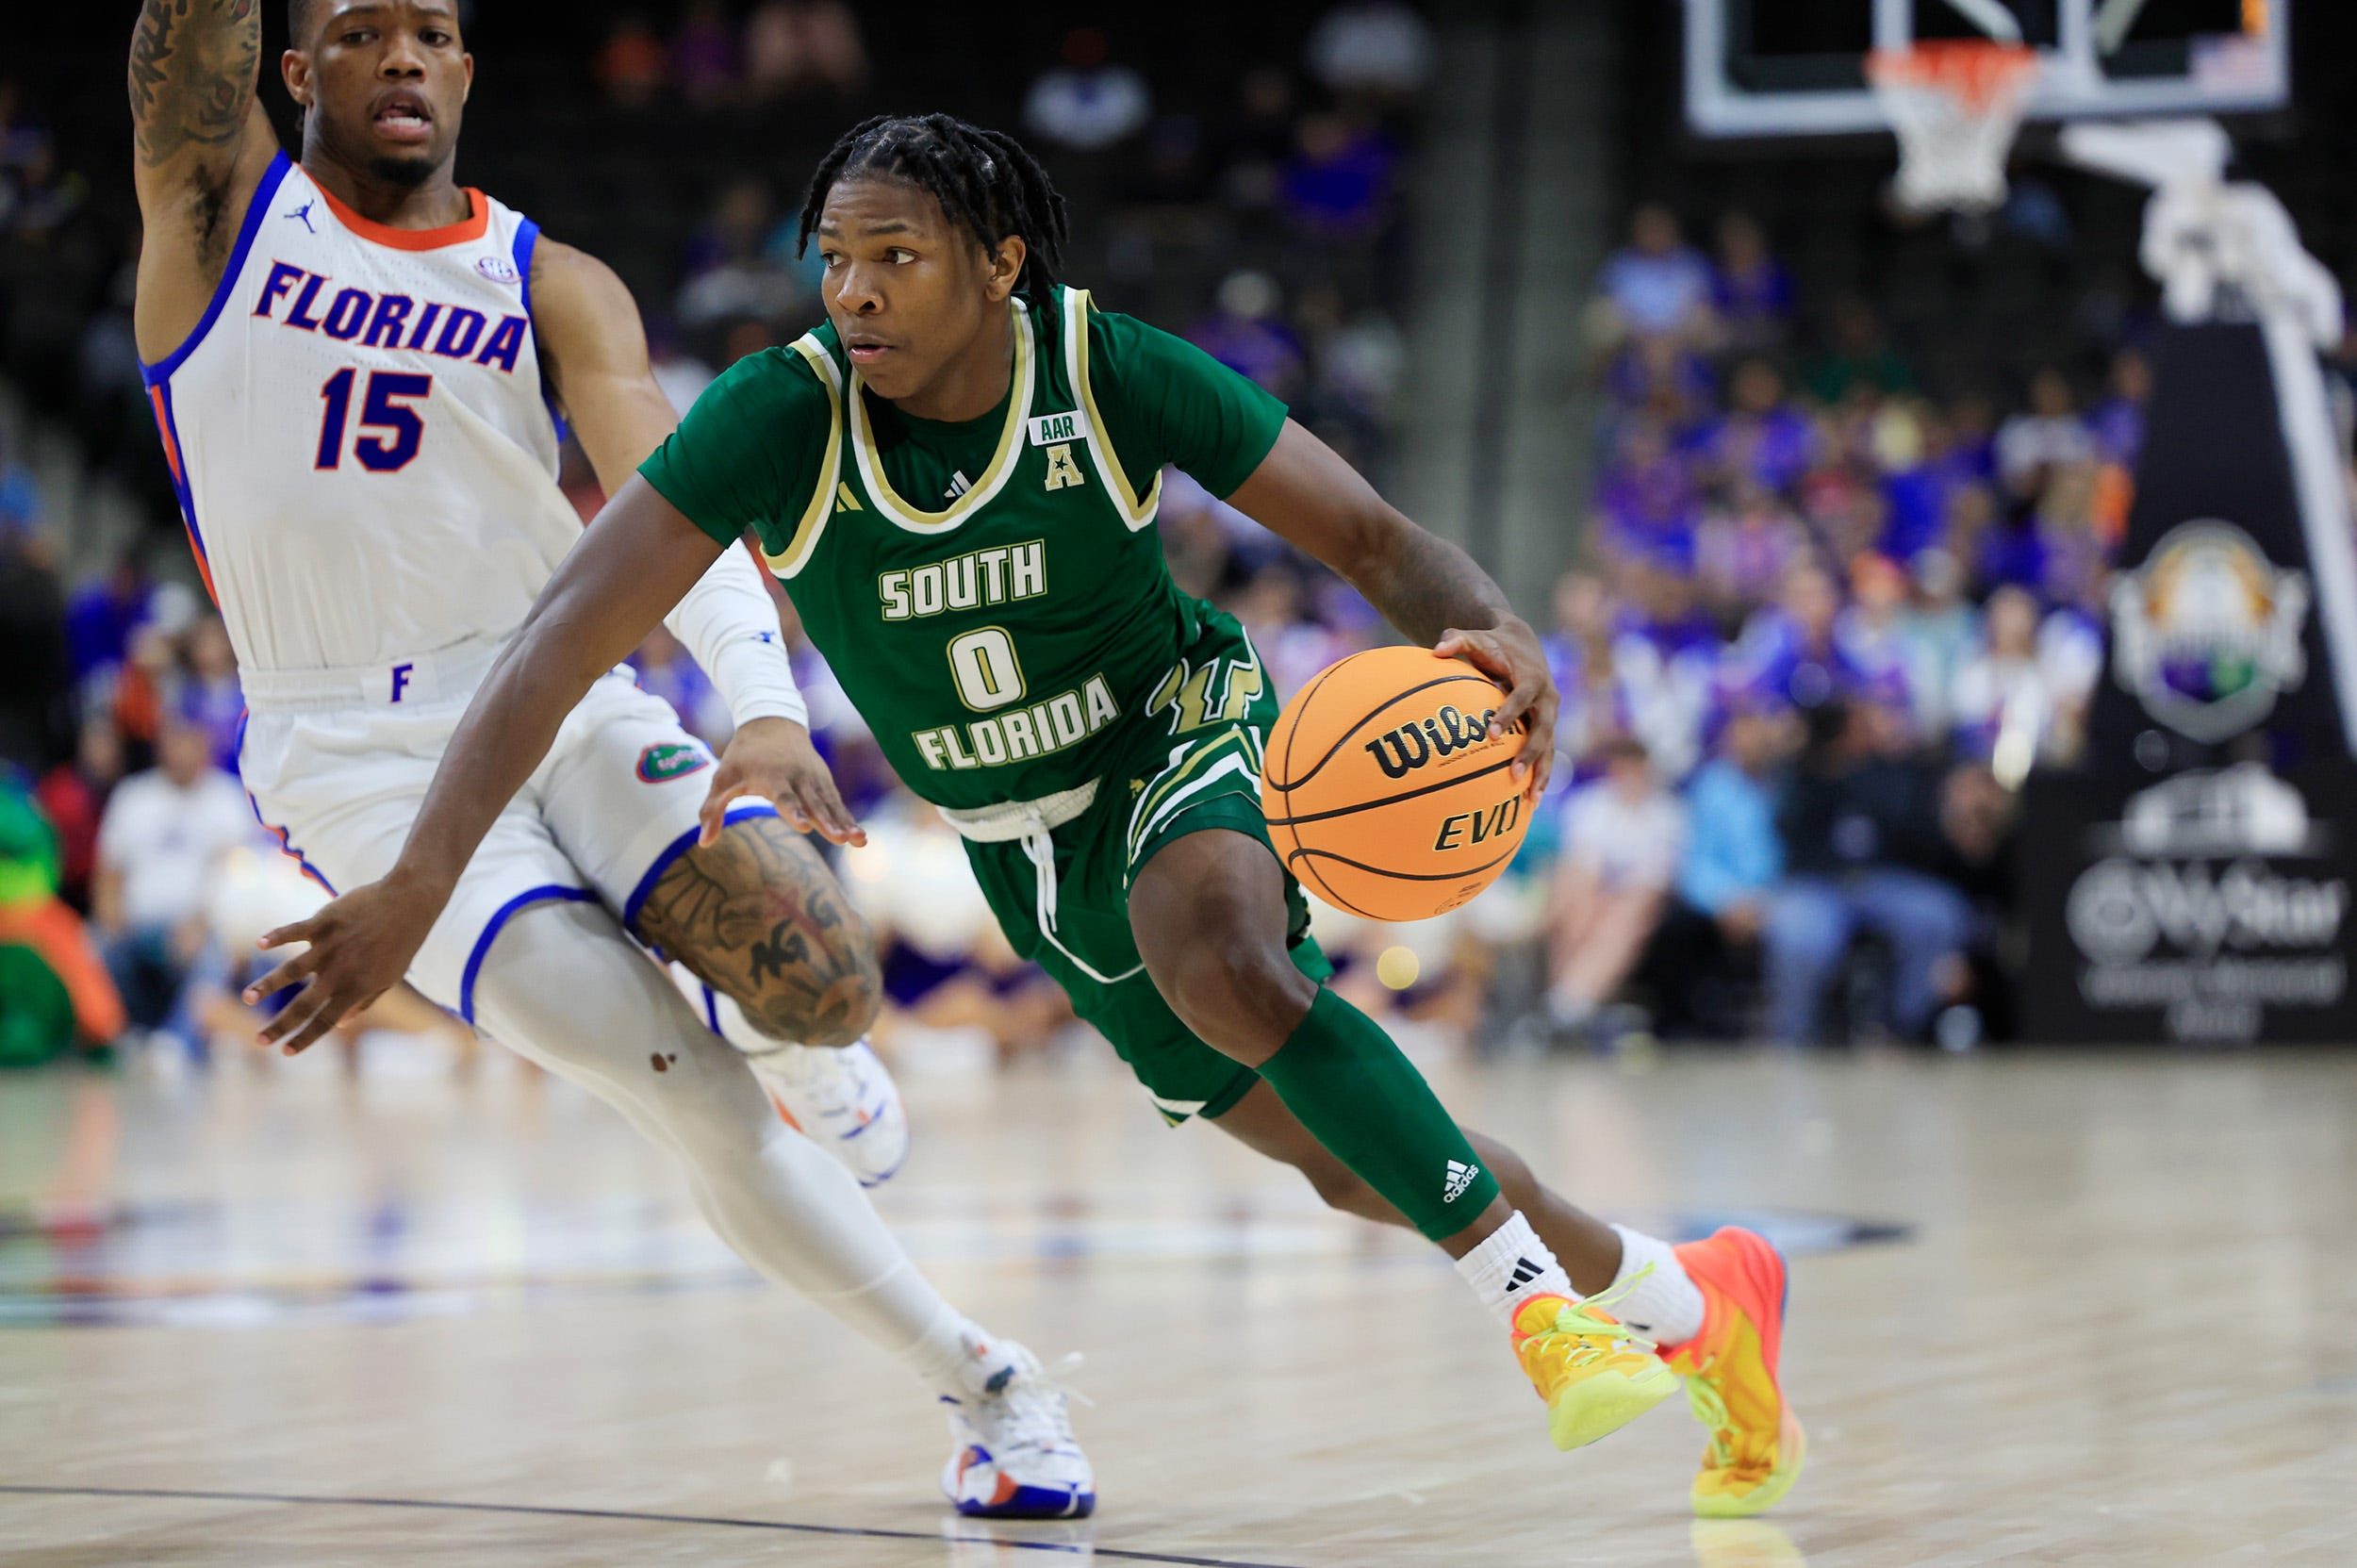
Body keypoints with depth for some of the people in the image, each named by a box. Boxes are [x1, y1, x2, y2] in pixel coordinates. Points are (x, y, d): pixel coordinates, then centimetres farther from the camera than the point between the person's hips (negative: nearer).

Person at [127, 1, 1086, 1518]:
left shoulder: (555, 288, 4)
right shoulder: (221, 198, 4)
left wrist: (768, 706, -30)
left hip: (560, 696, 2)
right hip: (360, 756, -2)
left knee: (820, 985, -23)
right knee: (688, 1092, -20)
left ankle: (790, 1038, 16)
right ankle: (981, 1382, -5)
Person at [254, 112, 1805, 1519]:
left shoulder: (1111, 373, -26)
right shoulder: (780, 415, -26)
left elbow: (1373, 538, -18)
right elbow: (567, 641, -31)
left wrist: (1499, 635, -41)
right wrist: (421, 877, -43)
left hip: (1187, 731, -3)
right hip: (1026, 845, 3)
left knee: (1221, 956, -38)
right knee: (1352, 1160, 10)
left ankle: (1542, 1298, -26)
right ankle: (1680, 1300, 32)